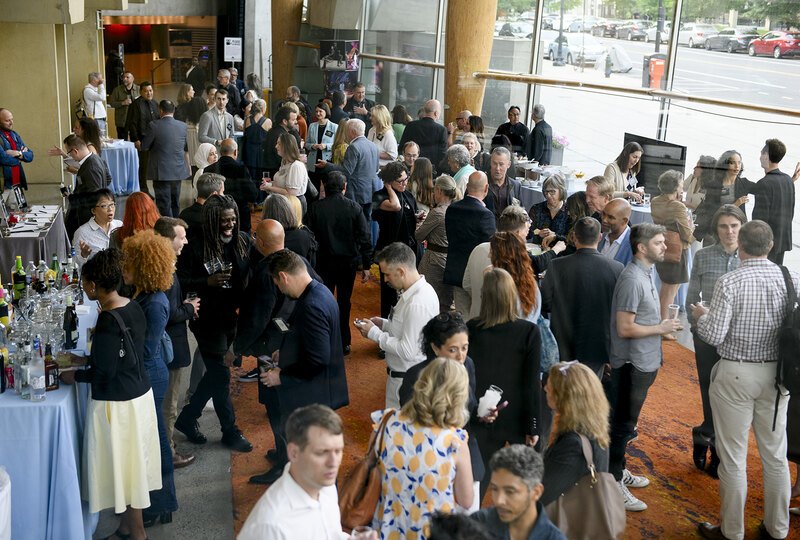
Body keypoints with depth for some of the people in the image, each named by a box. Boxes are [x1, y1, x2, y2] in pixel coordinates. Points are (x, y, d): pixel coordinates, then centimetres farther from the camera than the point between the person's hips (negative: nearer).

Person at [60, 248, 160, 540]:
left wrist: (75, 376, -4)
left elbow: (105, 372, -20)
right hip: (139, 393, 8)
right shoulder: (133, 307, 1)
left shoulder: (108, 321, -24)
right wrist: (86, 358, 17)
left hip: (117, 403, -8)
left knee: (124, 465, 7)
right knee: (132, 463, 18)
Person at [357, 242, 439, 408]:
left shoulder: (417, 303, -28)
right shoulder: (420, 290, 2)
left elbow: (407, 351, -26)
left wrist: (374, 333, -16)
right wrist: (384, 324, 4)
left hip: (407, 381, -9)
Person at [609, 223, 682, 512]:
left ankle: (618, 471, 34)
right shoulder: (632, 279, -22)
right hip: (632, 365, -10)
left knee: (625, 422, 20)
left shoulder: (646, 273, 9)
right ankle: (612, 485, 10)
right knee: (622, 424, 0)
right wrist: (661, 328, -16)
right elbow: (624, 328, -24)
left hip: (643, 363, 10)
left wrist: (663, 323, 5)